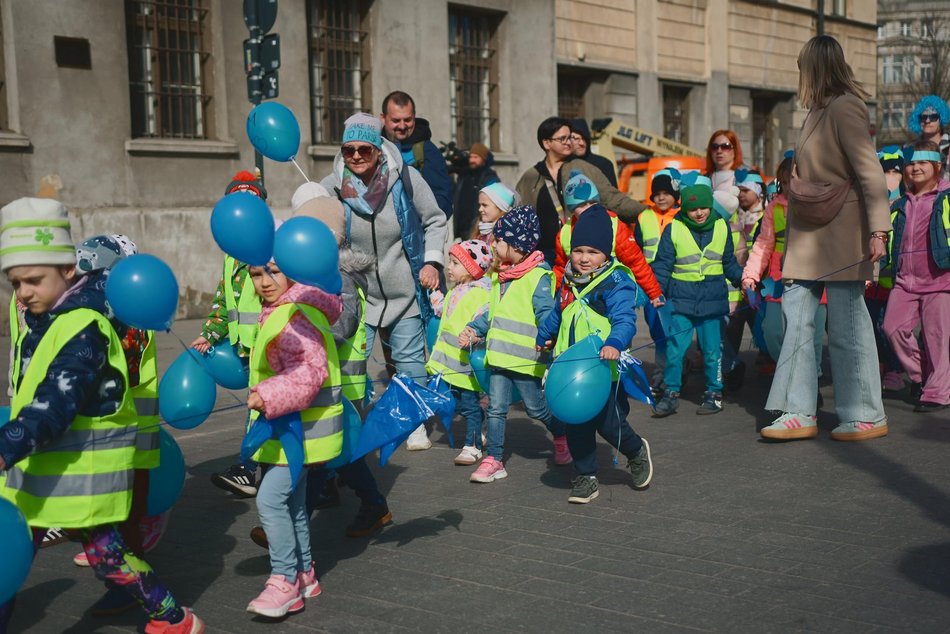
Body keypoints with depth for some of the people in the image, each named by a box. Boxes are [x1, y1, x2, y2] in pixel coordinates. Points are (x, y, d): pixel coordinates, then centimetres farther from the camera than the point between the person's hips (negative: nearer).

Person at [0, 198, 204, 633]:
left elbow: (55, 403, -33)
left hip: (84, 465, -9)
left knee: (105, 554, 2)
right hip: (36, 464, 9)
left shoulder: (84, 328, -22)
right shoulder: (41, 319, 7)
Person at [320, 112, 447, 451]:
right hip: (356, 293, 0)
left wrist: (431, 261, -5)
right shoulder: (332, 187, -11)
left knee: (409, 360, 10)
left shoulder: (405, 178, -11)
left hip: (404, 292, 1)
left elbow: (435, 221, 3)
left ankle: (416, 424, 26)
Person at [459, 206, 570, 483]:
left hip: (526, 358, -7)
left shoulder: (538, 277, -11)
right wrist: (474, 329, 12)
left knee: (537, 407, 7)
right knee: (496, 408, 5)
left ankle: (563, 437, 34)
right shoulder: (500, 277, 14)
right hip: (499, 355, 7)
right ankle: (493, 460, 11)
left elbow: (547, 314, -18)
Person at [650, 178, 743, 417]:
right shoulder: (673, 229, -2)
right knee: (675, 347, -3)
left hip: (712, 299, 1)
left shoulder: (721, 227, 5)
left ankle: (714, 393, 20)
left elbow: (729, 263, 16)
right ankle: (671, 393, 9)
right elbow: (662, 264, 2)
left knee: (712, 350, 6)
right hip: (682, 300, -1)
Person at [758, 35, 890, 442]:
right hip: (809, 232, 9)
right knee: (796, 315, 5)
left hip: (840, 232, -9)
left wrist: (877, 230, -22)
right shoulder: (818, 111, 15)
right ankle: (799, 413, 8)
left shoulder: (844, 108, -12)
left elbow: (870, 172, -17)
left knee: (846, 323, -3)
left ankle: (867, 416, 8)